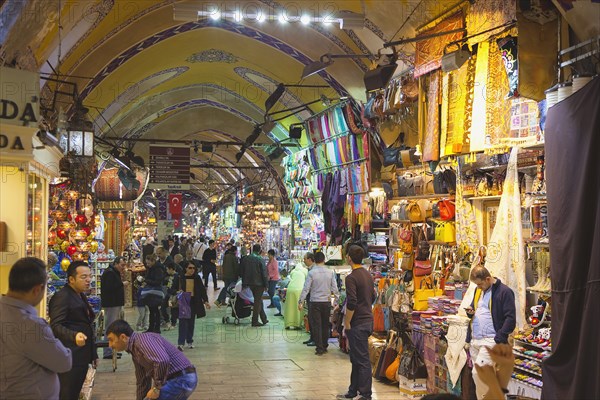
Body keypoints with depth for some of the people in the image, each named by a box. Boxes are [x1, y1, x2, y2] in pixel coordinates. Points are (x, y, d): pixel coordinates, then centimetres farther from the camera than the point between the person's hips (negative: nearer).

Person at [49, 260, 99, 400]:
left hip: (81, 357, 9)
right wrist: (74, 336, -41)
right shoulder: (62, 297, -14)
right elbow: (56, 326, -24)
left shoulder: (80, 296, 17)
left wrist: (93, 354, 23)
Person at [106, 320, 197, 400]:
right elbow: (142, 382, 25)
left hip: (180, 380, -11)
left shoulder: (142, 340, -16)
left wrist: (157, 388, -20)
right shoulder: (135, 352, 16)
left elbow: (162, 361, -32)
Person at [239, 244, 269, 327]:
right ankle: (255, 321, 4)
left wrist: (244, 282, 15)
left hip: (249, 283, 6)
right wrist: (265, 285, -6)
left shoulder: (245, 259, 2)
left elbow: (241, 272, 7)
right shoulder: (260, 260, -13)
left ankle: (264, 319, 25)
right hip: (259, 283, -6)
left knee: (259, 301, 18)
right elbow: (264, 273, -13)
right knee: (258, 302, 3)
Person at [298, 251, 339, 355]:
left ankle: (320, 348, 0)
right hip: (327, 302, 3)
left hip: (315, 302, -3)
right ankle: (324, 347, 21)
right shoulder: (330, 272, -1)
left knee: (316, 325, 2)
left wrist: (301, 301, -5)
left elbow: (306, 288, -10)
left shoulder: (311, 272, -9)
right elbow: (334, 288, 1)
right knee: (325, 325, 14)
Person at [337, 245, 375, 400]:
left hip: (358, 323, -10)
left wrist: (346, 324, -14)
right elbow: (372, 298, 20)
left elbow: (351, 304, -23)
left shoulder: (351, 278, -18)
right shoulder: (368, 275, 11)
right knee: (356, 359, 17)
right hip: (368, 320, 10)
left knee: (362, 360, -3)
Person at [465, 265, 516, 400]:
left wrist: (499, 338, -18)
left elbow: (510, 318, -12)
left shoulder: (504, 292, -9)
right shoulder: (478, 290, 15)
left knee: (478, 372, -18)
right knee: (477, 375, 10)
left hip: (490, 340, -8)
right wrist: (470, 312, 4)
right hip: (475, 340, 8)